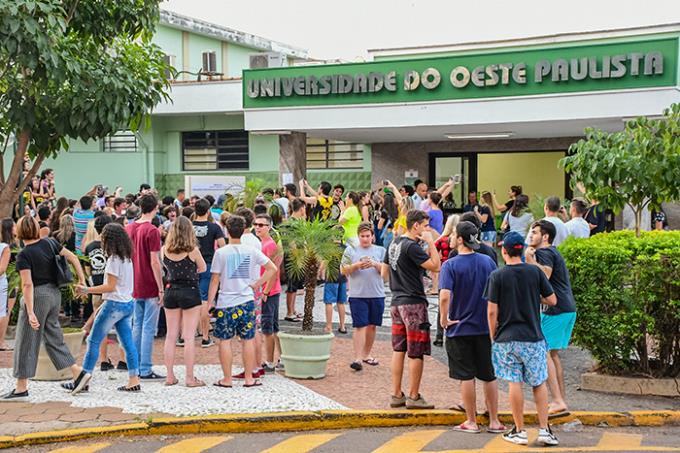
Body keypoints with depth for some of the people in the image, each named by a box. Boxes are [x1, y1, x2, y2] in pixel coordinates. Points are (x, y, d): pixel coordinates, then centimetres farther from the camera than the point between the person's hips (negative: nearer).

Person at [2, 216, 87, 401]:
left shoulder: (23, 256, -14)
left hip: (38, 296, -7)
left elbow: (27, 285, -19)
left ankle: (21, 388, 8)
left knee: (26, 341, 3)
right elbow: (73, 258, 6)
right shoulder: (49, 243, 3)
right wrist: (82, 280, 11)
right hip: (54, 293, 7)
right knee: (53, 336, 19)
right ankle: (77, 371, 15)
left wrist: (30, 312, -20)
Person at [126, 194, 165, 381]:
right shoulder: (152, 231, -14)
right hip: (150, 288, -7)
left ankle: (135, 366, 18)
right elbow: (154, 262, -16)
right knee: (148, 328, -3)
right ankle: (145, 370, -2)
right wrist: (161, 289, -12)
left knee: (137, 326, 14)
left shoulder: (129, 228, 7)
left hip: (134, 287, 7)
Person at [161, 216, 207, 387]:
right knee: (189, 337, 0)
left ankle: (170, 376, 13)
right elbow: (203, 268, 5)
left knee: (170, 336, 10)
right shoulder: (192, 250, -11)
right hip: (190, 292, -4)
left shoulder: (164, 250, -1)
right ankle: (189, 377, 2)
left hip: (171, 292, 4)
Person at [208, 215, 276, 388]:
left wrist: (210, 302, 2)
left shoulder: (221, 252, -6)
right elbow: (272, 269, 2)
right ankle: (249, 378, 12)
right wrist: (255, 284, 5)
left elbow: (215, 280, -5)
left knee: (225, 341, 5)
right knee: (248, 340, 8)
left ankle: (227, 379, 8)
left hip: (225, 303, -2)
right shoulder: (251, 251, 2)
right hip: (247, 301, 2)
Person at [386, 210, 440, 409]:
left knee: (398, 350, 11)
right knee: (416, 353, -1)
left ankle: (396, 395, 15)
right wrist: (430, 242, -14)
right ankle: (414, 397, 5)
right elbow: (435, 266, -21)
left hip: (397, 301, 9)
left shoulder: (394, 243, 11)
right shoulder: (412, 246, -17)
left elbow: (386, 268, 20)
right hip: (413, 303, -9)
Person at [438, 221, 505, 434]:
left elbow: (445, 296, -25)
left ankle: (471, 422, 12)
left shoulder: (450, 265, -13)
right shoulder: (488, 262, 0)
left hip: (459, 328, -4)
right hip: (485, 327, 4)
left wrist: (443, 319, -11)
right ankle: (494, 421, 17)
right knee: (489, 376, 12)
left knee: (466, 376, 5)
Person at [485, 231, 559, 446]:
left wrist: (493, 337, 4)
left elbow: (492, 311, -7)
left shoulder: (497, 276, -6)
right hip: (533, 337, 2)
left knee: (514, 383, 4)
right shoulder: (535, 272, -1)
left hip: (506, 338, -1)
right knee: (539, 383, 11)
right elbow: (552, 300, 4)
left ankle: (519, 431, 9)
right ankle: (544, 430, 9)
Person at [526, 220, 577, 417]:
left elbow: (544, 275, -27)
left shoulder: (545, 253, -9)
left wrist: (530, 259, -17)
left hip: (556, 310, -10)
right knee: (553, 354, 16)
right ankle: (562, 400, 17)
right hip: (568, 309, 10)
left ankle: (558, 402, -12)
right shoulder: (553, 252, 22)